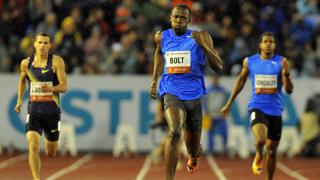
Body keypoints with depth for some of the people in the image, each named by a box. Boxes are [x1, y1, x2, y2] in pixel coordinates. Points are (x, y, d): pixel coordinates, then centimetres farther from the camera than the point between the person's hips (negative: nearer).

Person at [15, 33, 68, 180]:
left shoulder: (56, 61, -7)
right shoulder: (26, 63, 2)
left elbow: (64, 86, -12)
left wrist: (51, 88, -31)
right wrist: (19, 100, 15)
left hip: (52, 111, 0)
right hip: (34, 111, 1)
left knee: (51, 153, 14)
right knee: (33, 147, -22)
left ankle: (50, 142, 52)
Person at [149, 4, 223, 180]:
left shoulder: (201, 37, -3)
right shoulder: (162, 37, 5)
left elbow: (218, 66, -7)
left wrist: (202, 45, -19)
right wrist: (154, 80, 22)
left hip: (193, 93, 1)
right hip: (171, 91, -1)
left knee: (193, 149, 14)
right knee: (174, 133, -29)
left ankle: (194, 155, 54)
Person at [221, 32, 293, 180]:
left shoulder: (281, 62, -3)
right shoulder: (249, 62, 1)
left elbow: (289, 90, -6)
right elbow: (241, 81, 16)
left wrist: (286, 74, -26)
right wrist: (229, 103, 19)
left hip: (275, 110, 1)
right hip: (257, 107, -1)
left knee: (272, 150, 9)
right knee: (260, 140, -27)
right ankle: (258, 157, 7)